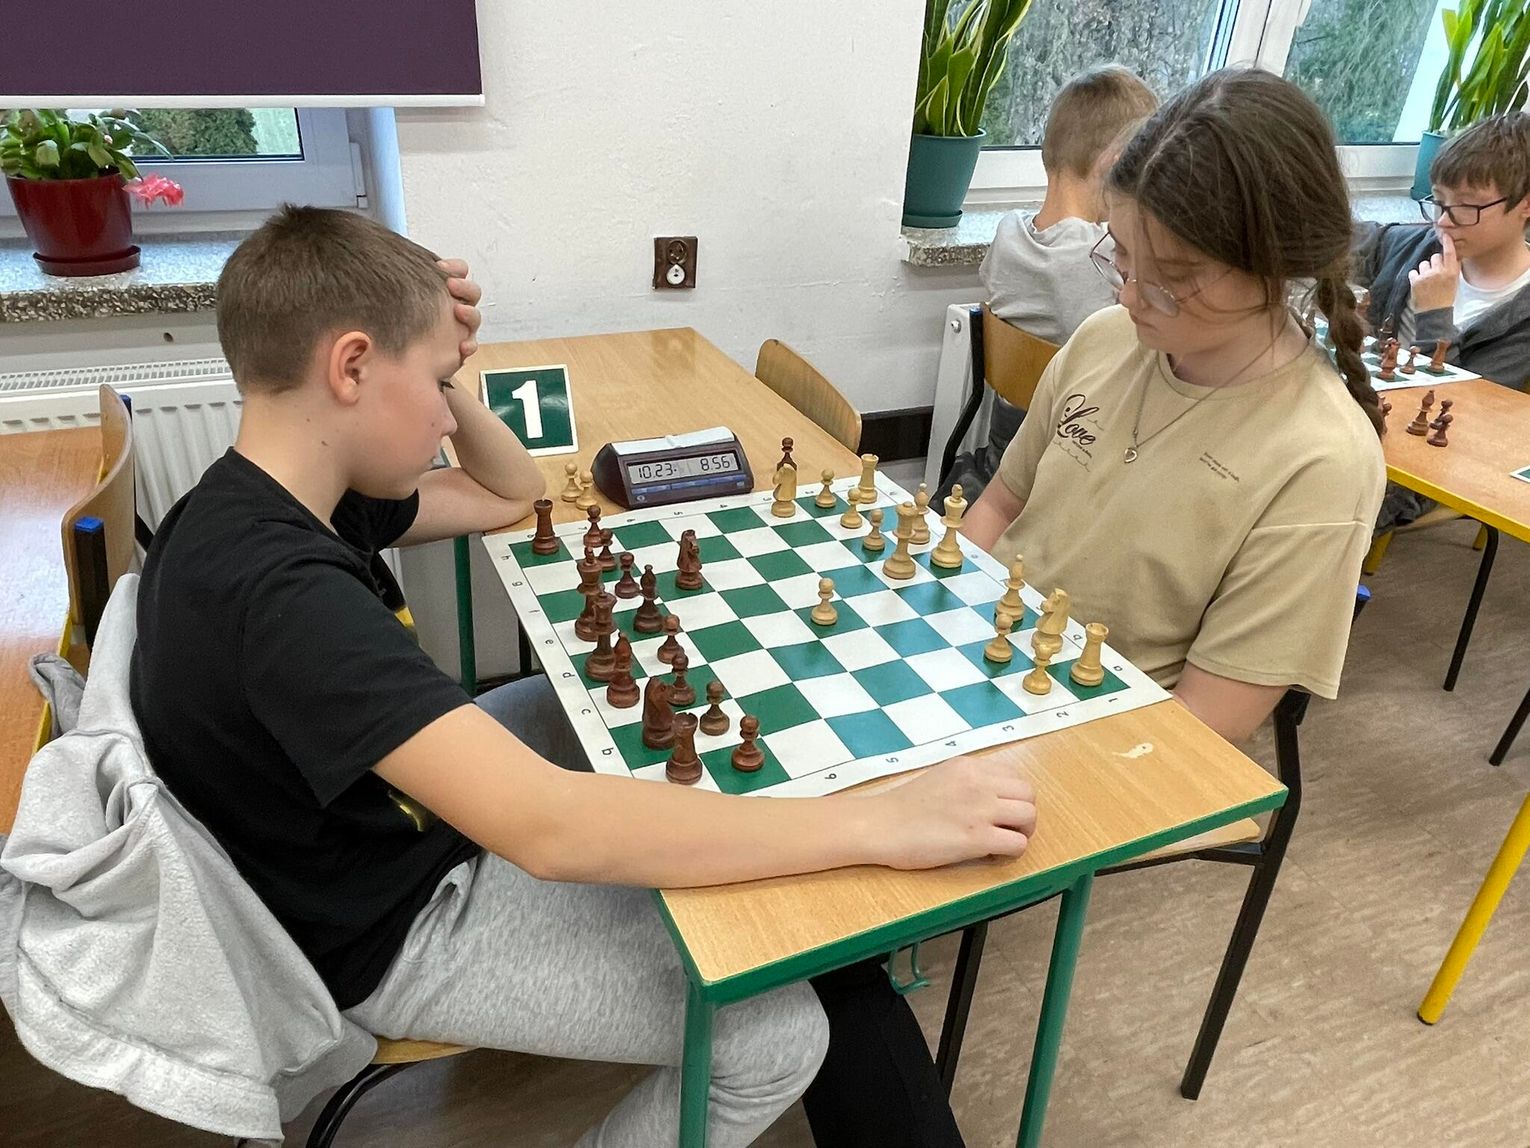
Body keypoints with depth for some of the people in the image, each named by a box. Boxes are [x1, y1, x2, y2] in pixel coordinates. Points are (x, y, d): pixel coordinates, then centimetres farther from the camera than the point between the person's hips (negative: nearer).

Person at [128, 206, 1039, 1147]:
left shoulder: (260, 500, -4)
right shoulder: (281, 589, -35)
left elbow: (513, 496, 8)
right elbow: (549, 827, -44)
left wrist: (441, 378, -11)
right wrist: (884, 823, -41)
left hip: (397, 829, 9)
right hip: (391, 930, -9)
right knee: (776, 1035, -11)